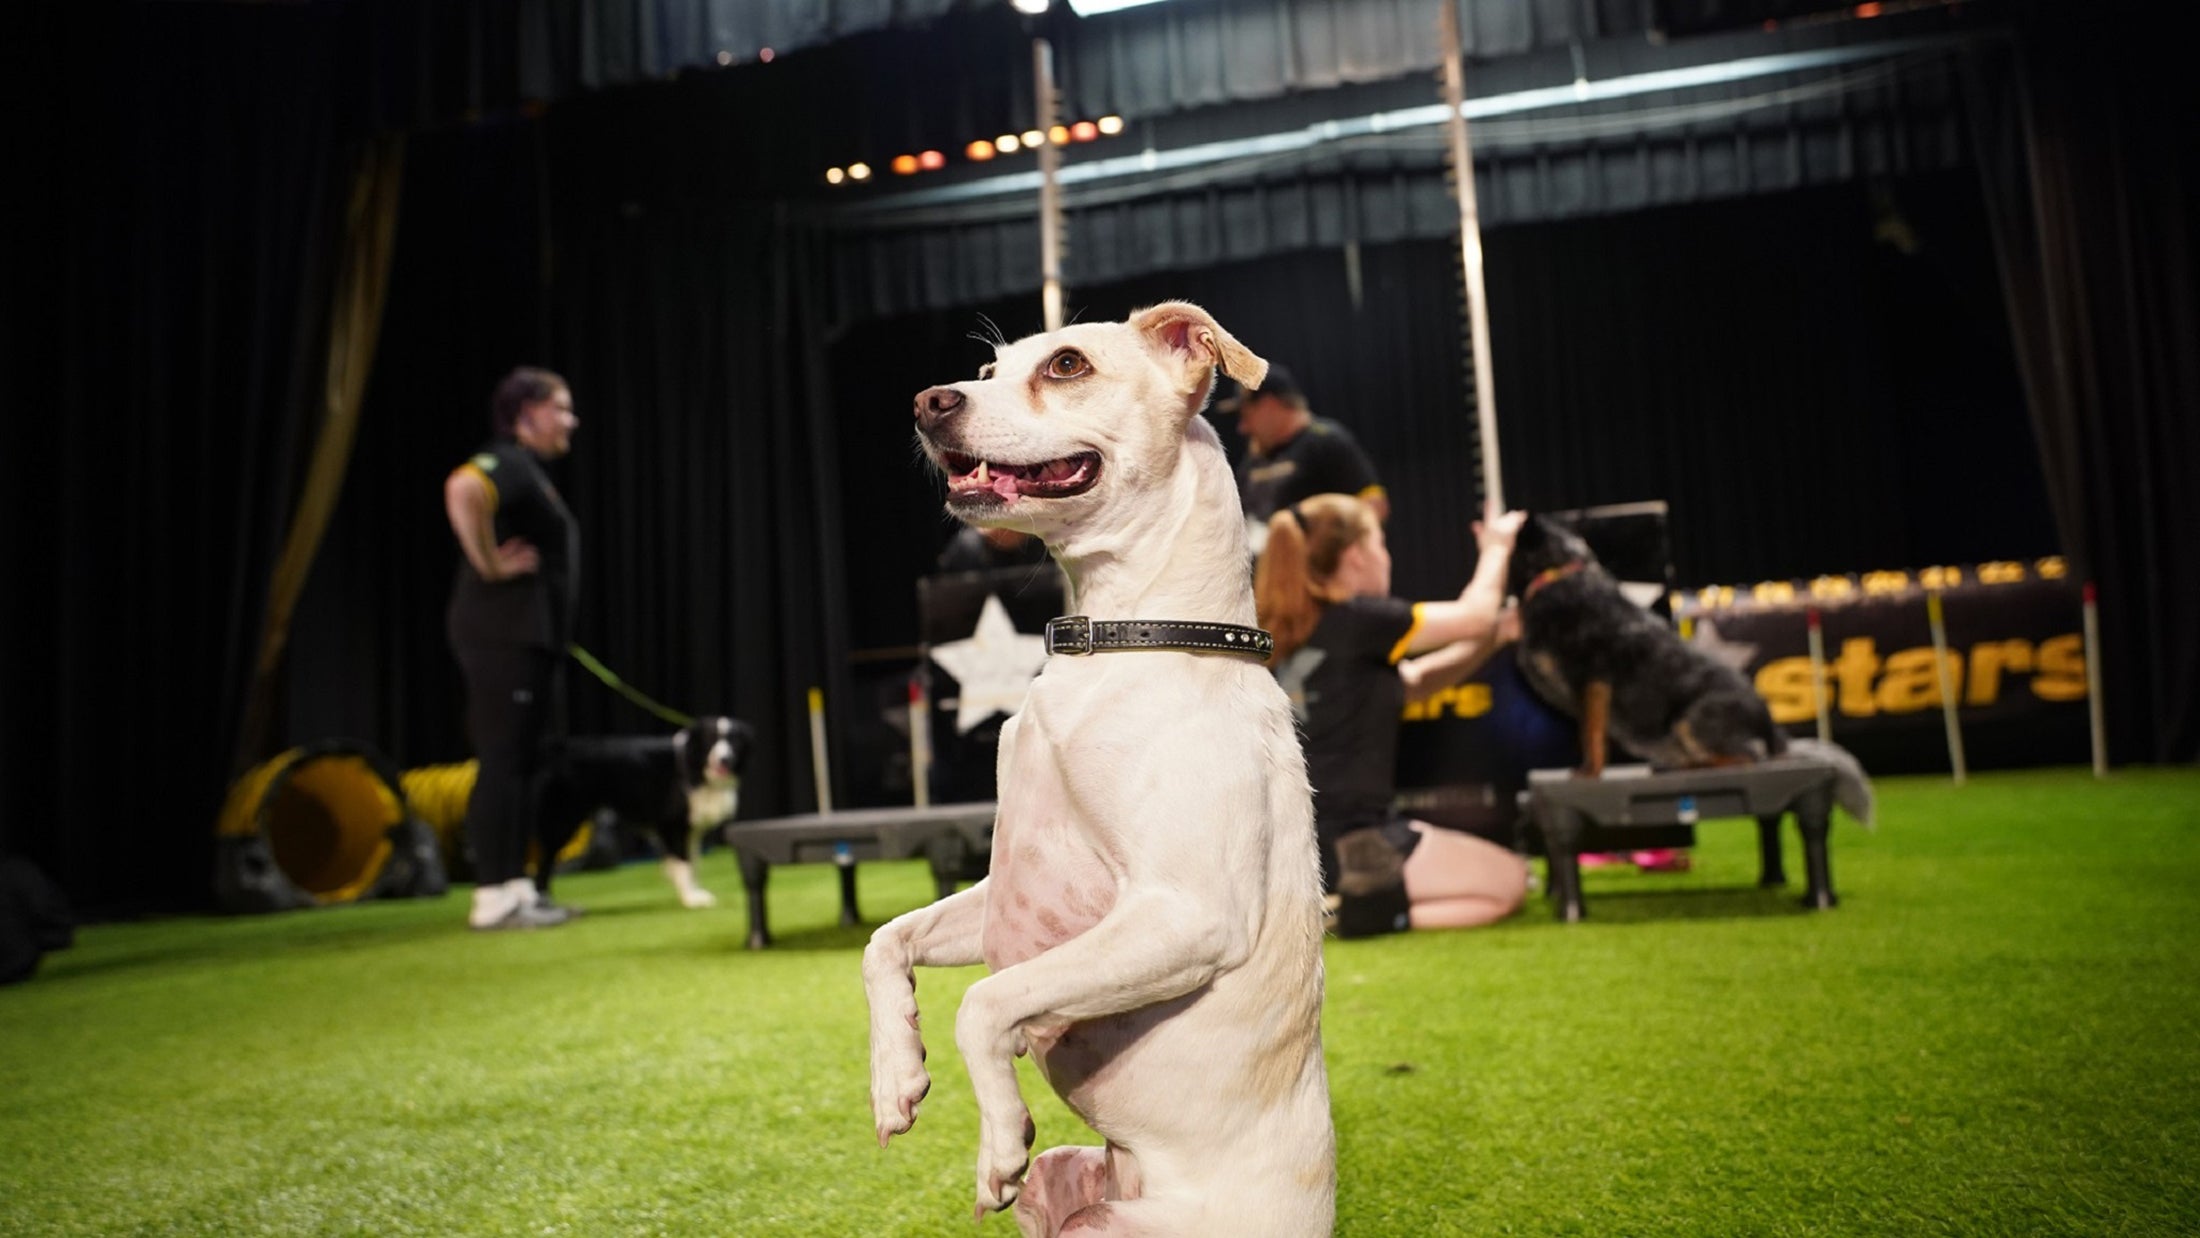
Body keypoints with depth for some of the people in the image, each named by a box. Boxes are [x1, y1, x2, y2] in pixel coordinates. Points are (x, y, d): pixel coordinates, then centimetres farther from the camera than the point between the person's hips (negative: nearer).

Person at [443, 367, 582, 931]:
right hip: (504, 634, -10)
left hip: (535, 637, 10)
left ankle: (517, 888, 18)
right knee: (504, 760, -7)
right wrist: (490, 564, -24)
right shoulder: (504, 462, -11)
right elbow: (462, 490, -33)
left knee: (527, 762, 11)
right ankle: (493, 897, -3)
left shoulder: (530, 470, 20)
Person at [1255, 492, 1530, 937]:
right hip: (1347, 847, -9)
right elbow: (1474, 615, -3)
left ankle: (1326, 899, 10)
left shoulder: (1287, 630, 10)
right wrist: (1496, 548, 14)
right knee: (1509, 881, 9)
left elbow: (1412, 683, 18)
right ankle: (1360, 909, -9)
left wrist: (1491, 638, 11)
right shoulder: (1357, 620, -16)